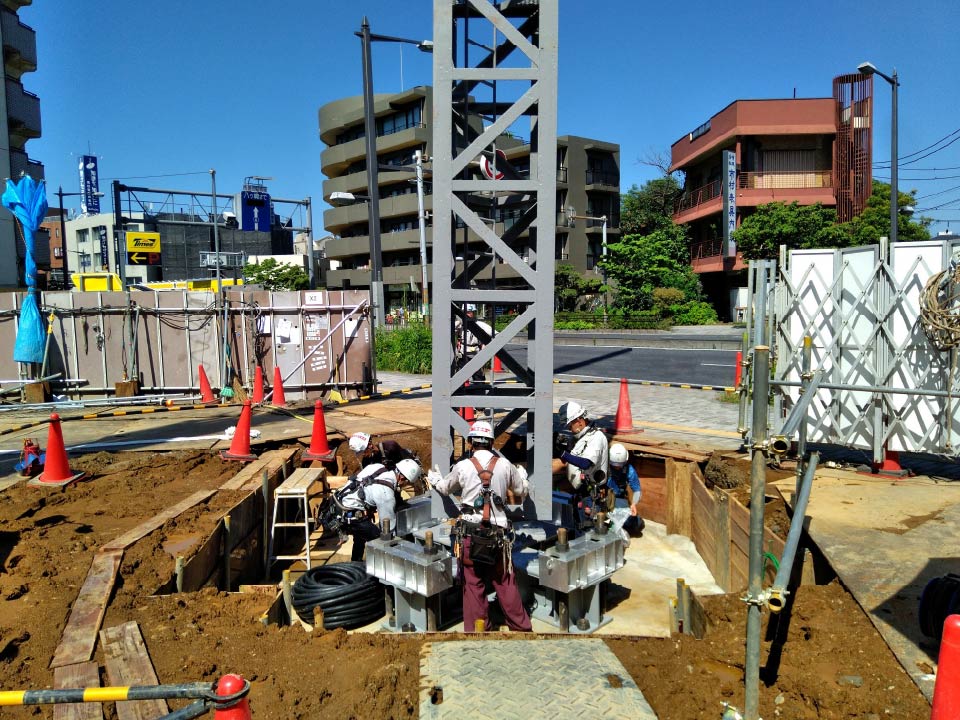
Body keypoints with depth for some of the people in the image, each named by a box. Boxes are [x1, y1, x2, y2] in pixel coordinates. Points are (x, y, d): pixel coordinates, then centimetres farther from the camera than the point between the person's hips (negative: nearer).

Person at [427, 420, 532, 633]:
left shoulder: (462, 466, -3)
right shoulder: (504, 465, 0)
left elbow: (445, 488, 17)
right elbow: (522, 491, 15)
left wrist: (431, 475, 37)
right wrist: (520, 472, 36)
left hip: (470, 531, -1)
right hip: (498, 533, 1)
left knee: (473, 585, 6)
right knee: (505, 583, 10)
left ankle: (476, 628, 13)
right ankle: (522, 626, 17)